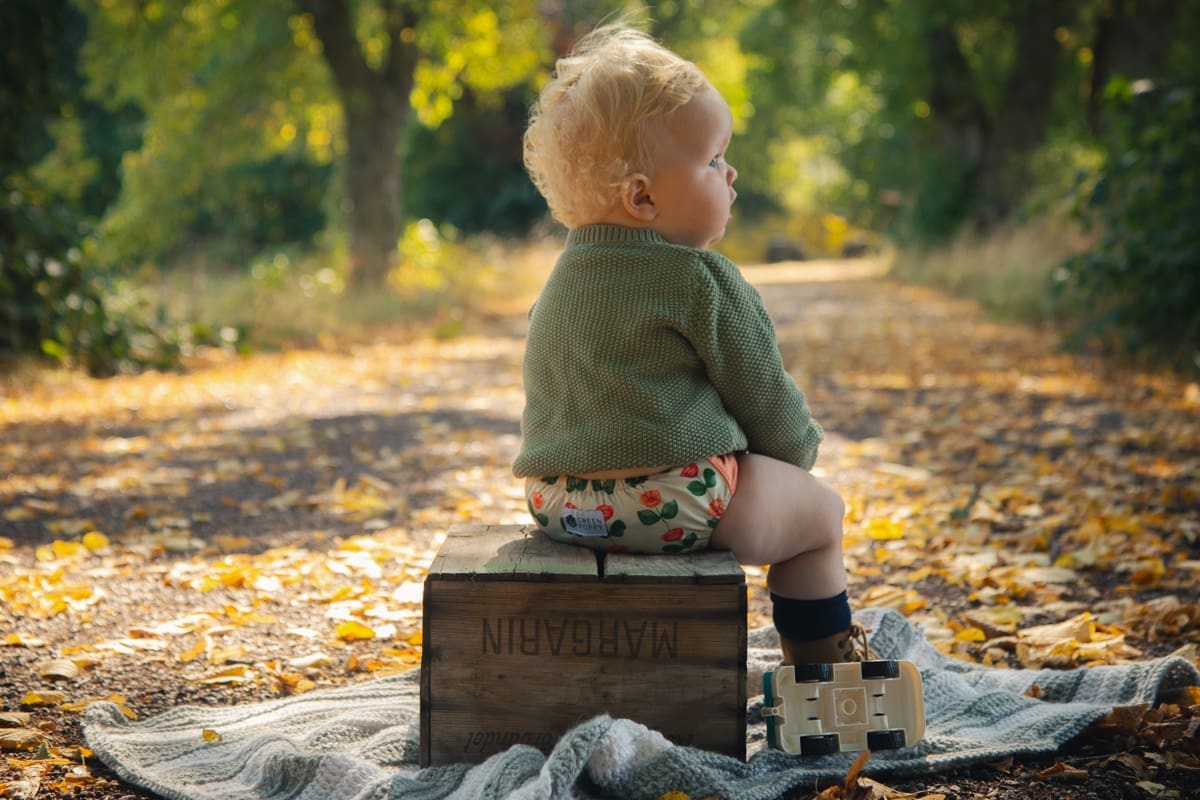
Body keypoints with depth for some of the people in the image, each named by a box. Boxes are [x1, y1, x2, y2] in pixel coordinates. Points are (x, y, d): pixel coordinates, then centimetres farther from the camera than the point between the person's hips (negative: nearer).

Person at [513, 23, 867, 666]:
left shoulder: (560, 281, 13)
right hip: (673, 495, -8)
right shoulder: (700, 278, -12)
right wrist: (799, 450, 17)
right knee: (820, 513, 12)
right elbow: (761, 394, -5)